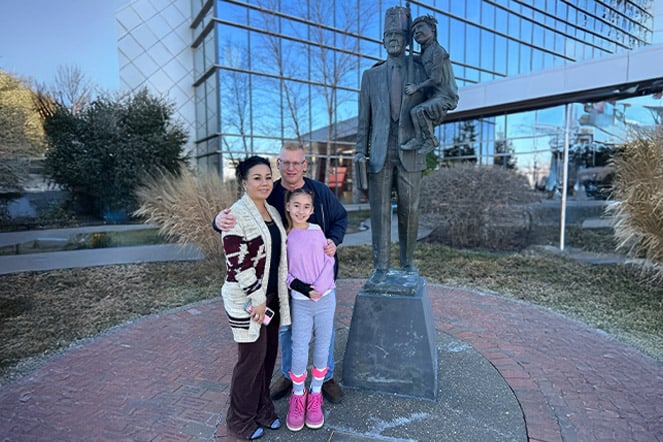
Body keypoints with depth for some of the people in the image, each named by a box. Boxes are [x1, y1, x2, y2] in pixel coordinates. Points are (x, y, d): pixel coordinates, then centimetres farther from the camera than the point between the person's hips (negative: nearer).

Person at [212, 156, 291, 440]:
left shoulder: (272, 211, 8)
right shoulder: (236, 214, -17)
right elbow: (236, 261, -20)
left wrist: (274, 295, 15)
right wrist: (256, 298, -19)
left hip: (270, 294, 7)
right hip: (246, 298, -7)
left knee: (269, 353, 15)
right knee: (253, 356, 5)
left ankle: (262, 407, 36)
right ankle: (240, 419, 27)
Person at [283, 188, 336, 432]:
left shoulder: (317, 230, -2)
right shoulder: (284, 236, -4)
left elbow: (329, 260, -2)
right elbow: (282, 271, -3)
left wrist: (319, 287, -13)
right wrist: (302, 288, -16)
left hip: (326, 299, 1)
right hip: (300, 302, -1)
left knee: (322, 347, 10)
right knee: (299, 350, 2)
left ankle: (315, 396, 30)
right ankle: (298, 397, 26)